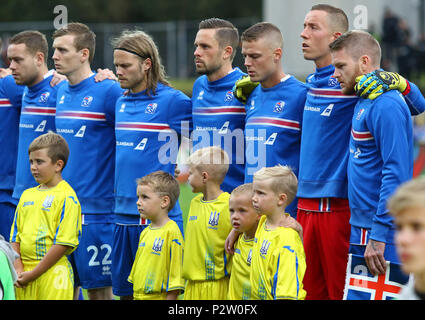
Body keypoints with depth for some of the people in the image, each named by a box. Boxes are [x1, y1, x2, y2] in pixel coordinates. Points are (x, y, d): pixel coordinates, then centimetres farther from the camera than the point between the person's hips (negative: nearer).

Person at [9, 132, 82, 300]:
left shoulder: (67, 197, -6)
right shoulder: (27, 195, 15)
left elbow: (63, 243, -12)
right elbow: (15, 237, 15)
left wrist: (33, 274, -12)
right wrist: (18, 269, -1)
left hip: (52, 272, -6)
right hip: (24, 274, 6)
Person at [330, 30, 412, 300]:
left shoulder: (385, 106, -16)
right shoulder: (365, 100, 14)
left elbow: (396, 174, -21)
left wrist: (379, 236, -23)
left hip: (380, 236, -10)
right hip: (362, 229, 10)